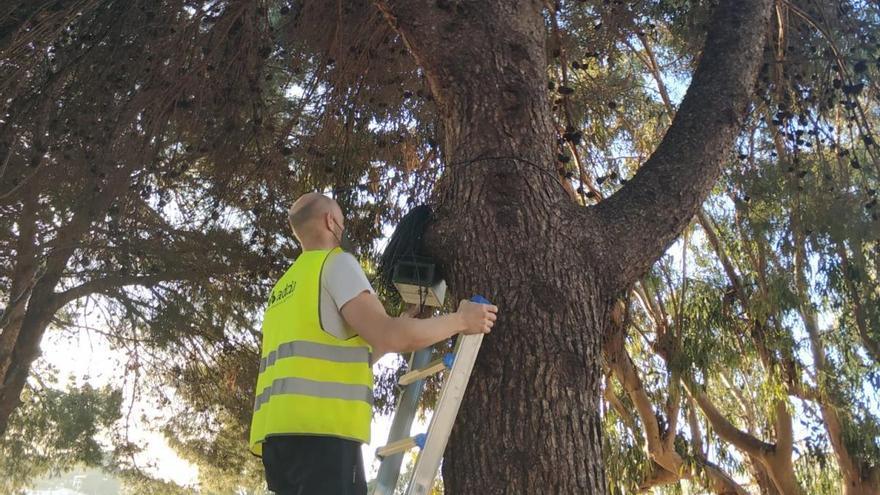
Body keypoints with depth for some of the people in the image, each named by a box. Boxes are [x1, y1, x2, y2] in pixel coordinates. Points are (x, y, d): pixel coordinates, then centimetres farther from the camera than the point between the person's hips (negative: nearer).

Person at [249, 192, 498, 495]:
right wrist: (461, 320, 3)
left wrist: (395, 333, 38)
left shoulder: (284, 288, 29)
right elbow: (390, 337, -10)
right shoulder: (336, 263, 2)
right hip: (318, 428, -9)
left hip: (281, 431, 9)